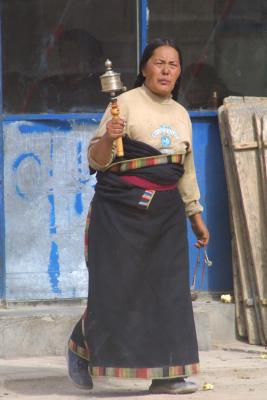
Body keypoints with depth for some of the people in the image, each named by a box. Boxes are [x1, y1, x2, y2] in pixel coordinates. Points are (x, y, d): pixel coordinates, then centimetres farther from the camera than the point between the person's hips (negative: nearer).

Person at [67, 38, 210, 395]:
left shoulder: (181, 114, 14)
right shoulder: (127, 104, -5)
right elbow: (97, 160, -9)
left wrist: (196, 216, 21)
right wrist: (107, 138, -29)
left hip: (166, 213, 6)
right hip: (121, 208, -5)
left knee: (168, 288, -1)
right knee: (115, 285, -4)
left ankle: (166, 373, 1)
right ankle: (82, 346, 20)